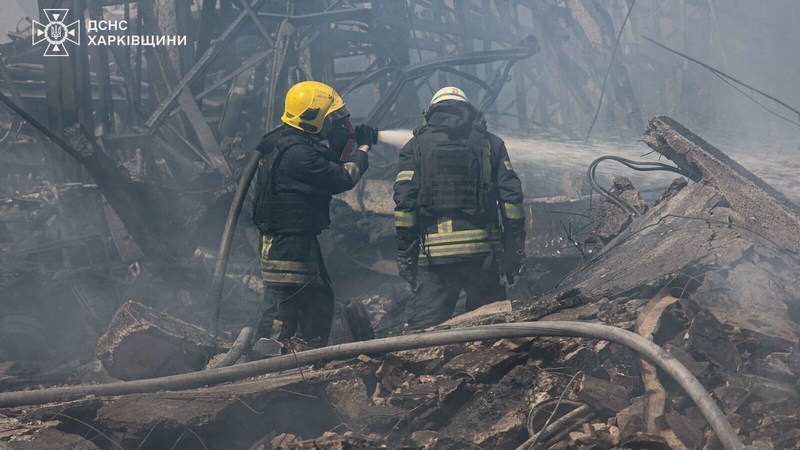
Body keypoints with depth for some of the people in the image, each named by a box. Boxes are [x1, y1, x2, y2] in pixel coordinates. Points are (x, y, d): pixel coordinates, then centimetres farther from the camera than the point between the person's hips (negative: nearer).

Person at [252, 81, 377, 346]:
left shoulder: (289, 144, 12)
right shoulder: (297, 152, -22)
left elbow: (327, 167, 21)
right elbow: (342, 179, -19)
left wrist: (346, 143, 9)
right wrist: (363, 149, -4)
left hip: (298, 242, 11)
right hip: (289, 245, -11)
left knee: (320, 302, 19)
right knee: (281, 314, -9)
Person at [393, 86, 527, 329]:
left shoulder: (417, 145, 9)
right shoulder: (490, 143, 13)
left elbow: (405, 201, 0)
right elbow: (511, 197, 5)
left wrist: (404, 252, 3)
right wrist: (515, 249, 6)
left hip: (435, 252, -1)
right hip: (483, 250, 1)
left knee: (422, 327, 0)